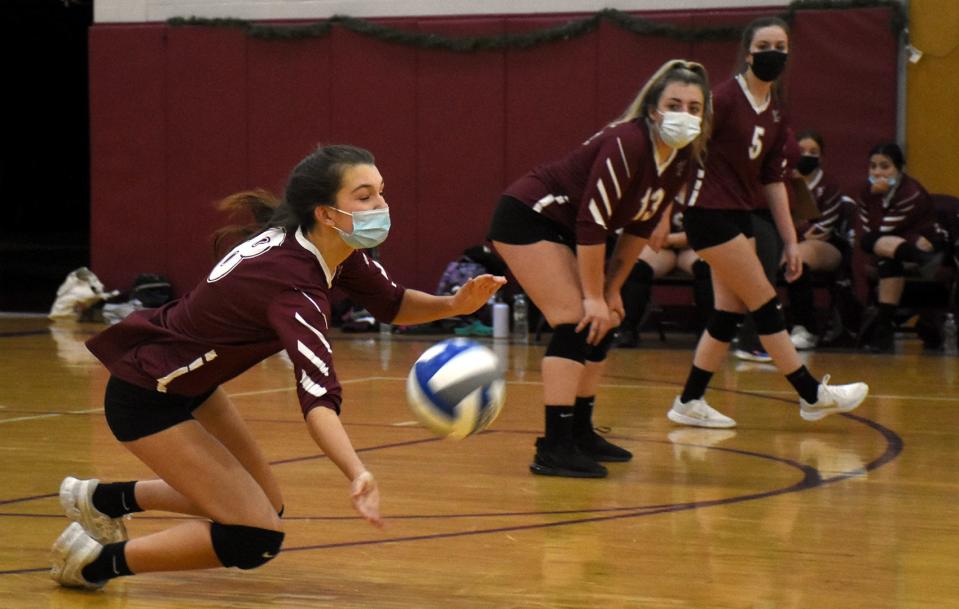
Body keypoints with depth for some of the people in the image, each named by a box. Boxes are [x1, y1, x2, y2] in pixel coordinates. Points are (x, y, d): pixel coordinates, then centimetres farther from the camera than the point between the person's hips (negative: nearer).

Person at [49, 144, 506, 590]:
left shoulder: (333, 250, -7)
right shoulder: (295, 284, -32)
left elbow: (394, 305, 7)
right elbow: (318, 396, -45)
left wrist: (456, 304, -14)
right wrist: (358, 475, -60)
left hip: (189, 383, 9)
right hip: (145, 398, -9)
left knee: (265, 503, 18)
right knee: (256, 538, -14)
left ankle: (102, 499, 31)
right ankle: (96, 560, -1)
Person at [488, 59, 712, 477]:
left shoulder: (683, 162, -2)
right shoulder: (625, 144, -28)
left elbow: (640, 227, 9)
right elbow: (593, 222, -28)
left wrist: (612, 290, 8)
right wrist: (594, 296, -21)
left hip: (564, 229, 10)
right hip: (527, 218, -10)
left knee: (603, 324, 10)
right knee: (576, 323, -18)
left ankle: (580, 434, 23)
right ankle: (553, 450, -19)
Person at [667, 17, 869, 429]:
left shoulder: (776, 112, 9)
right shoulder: (725, 98, -14)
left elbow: (772, 179, 14)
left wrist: (790, 240, 13)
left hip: (740, 216, 8)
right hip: (710, 213, -8)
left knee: (730, 314, 8)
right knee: (765, 306, -2)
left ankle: (689, 403, 15)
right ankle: (813, 395, 6)